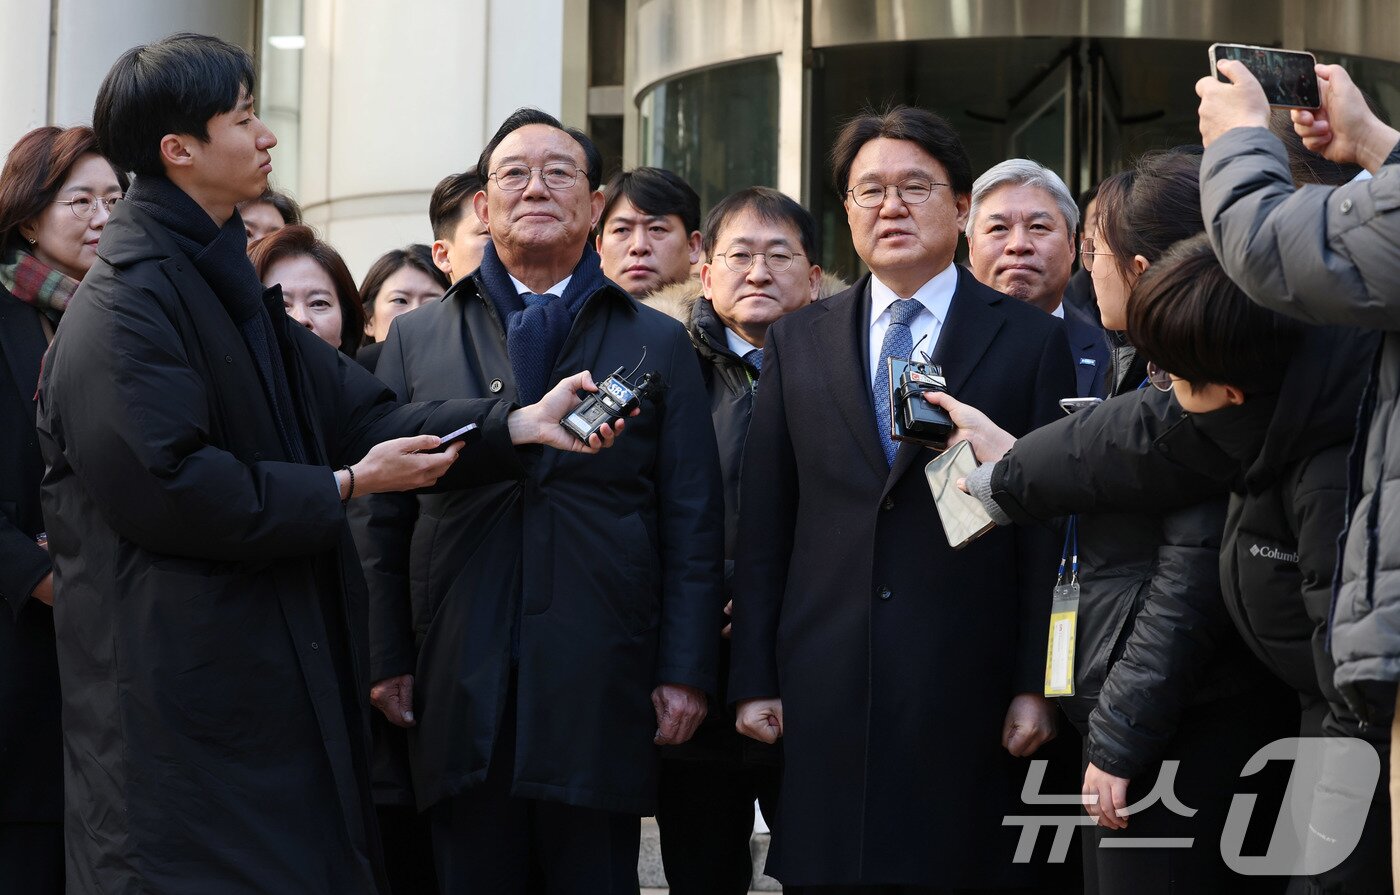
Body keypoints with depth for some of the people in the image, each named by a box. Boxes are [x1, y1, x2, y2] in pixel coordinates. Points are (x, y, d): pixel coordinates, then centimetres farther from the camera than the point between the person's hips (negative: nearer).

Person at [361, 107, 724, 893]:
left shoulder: (657, 345, 11)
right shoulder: (418, 341, 13)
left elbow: (694, 525, 6)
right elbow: (385, 517, 10)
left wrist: (686, 672, -1)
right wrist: (389, 660, 3)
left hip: (601, 697, -1)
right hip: (461, 697, 1)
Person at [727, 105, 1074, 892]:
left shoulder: (1029, 341, 4)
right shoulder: (799, 342, 12)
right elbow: (764, 524, 11)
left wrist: (1036, 686, -5)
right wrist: (755, 679, 5)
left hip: (970, 697, -2)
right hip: (824, 693, 2)